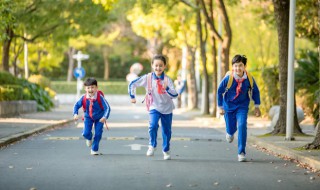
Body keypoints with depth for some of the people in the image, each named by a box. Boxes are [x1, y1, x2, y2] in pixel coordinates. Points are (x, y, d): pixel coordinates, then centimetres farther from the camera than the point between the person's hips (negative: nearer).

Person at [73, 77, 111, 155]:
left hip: (99, 118, -2)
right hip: (88, 117, 2)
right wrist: (75, 114, -24)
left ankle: (94, 150, 15)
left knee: (98, 134, -6)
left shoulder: (100, 97, -26)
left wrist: (105, 117, -41)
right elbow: (76, 105, -7)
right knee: (86, 133, -11)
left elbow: (107, 108, -26)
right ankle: (89, 138, 29)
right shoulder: (84, 97, -19)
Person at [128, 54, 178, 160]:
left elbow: (175, 95, -20)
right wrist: (132, 96, 1)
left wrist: (167, 88, -36)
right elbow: (132, 84, -1)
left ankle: (166, 151, 29)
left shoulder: (167, 80, -11)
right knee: (153, 125, -25)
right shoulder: (147, 78, -10)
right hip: (154, 107, -1)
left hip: (167, 109, 1)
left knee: (167, 130, 10)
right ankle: (152, 146, -5)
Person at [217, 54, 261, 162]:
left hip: (242, 106, 0)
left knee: (242, 126, -19)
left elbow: (255, 91, 2)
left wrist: (256, 106, 2)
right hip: (229, 106, 0)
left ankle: (241, 153, -13)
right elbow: (220, 91, -4)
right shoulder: (228, 78, -20)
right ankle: (230, 133, 50)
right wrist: (220, 107, -1)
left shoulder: (249, 79, -17)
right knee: (230, 128, 8)